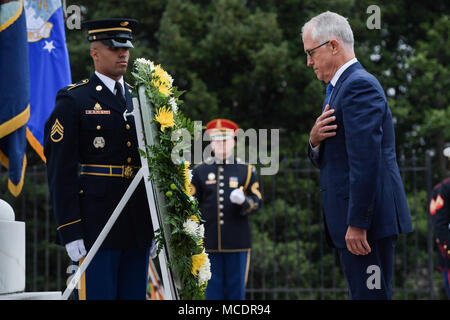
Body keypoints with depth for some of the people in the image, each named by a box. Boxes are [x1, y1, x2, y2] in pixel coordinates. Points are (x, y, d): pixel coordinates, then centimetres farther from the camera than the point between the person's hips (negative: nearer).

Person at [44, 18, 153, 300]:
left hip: (139, 229, 6)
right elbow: (61, 171, -8)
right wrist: (70, 231, -14)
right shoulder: (73, 101, -3)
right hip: (95, 222, -6)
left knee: (135, 295, 7)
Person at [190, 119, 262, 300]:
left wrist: (243, 201, -20)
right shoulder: (200, 172, 7)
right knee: (213, 291, 2)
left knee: (236, 291, 3)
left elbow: (256, 203, 2)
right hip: (209, 243, 0)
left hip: (237, 243, 0)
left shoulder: (246, 170, 7)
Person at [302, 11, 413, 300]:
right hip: (351, 219, 11)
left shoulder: (359, 85, -14)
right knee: (362, 294, 13)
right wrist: (315, 141, -1)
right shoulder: (339, 87, 20)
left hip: (366, 220, -11)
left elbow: (365, 160, -22)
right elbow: (324, 160, 22)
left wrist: (357, 224, -24)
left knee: (369, 294, -9)